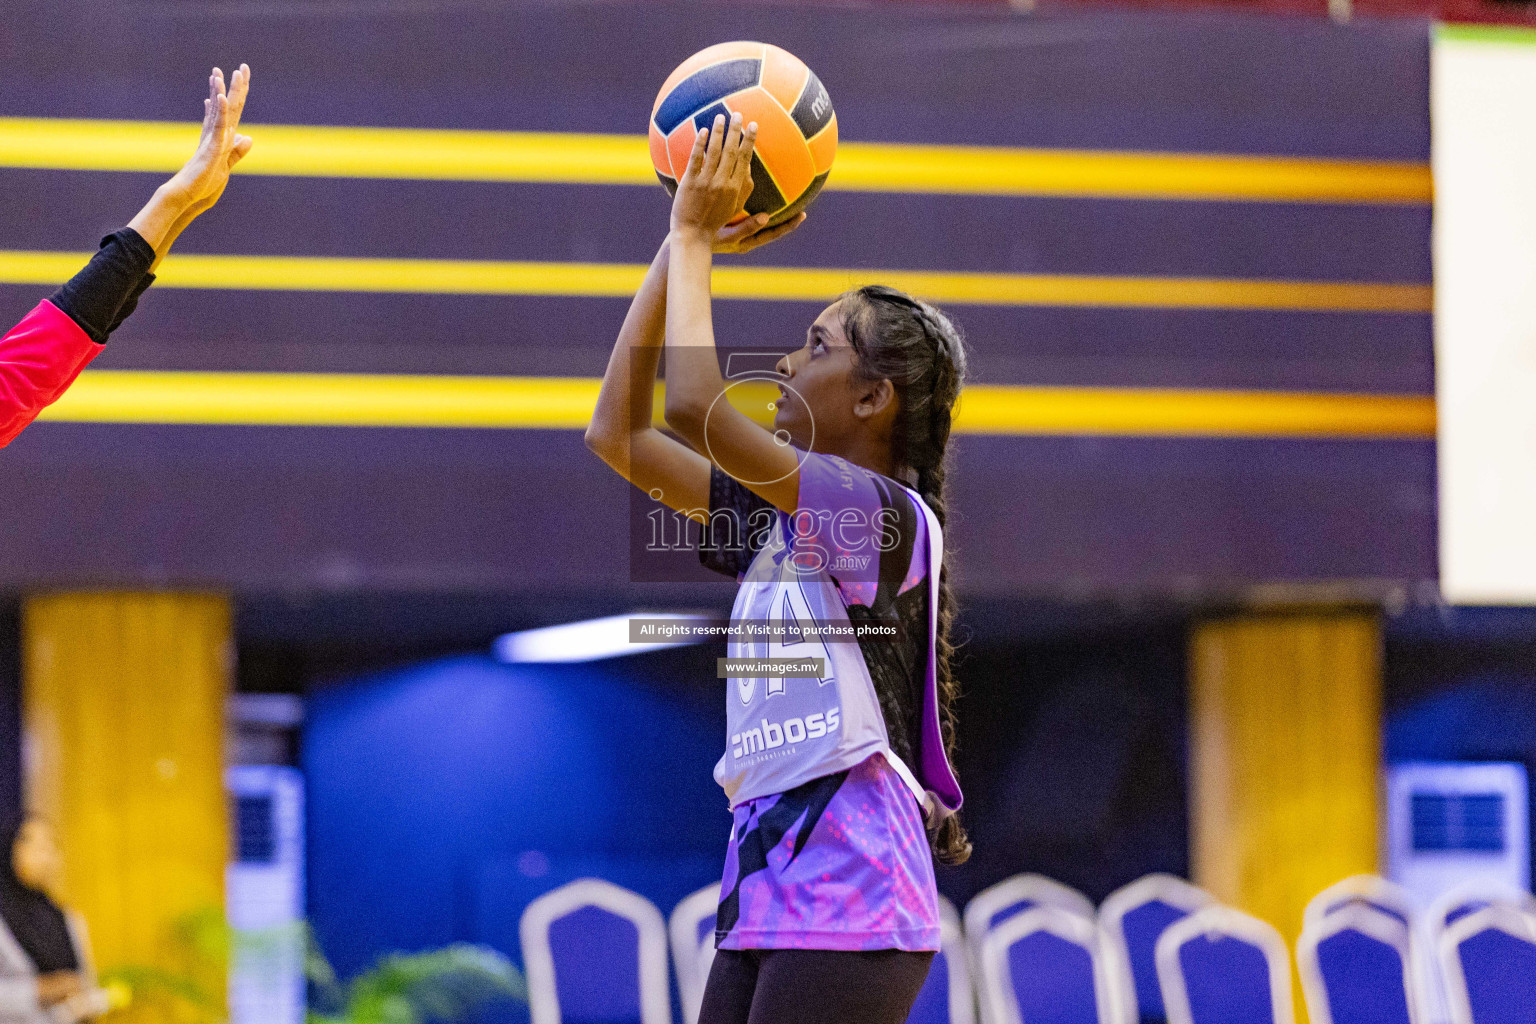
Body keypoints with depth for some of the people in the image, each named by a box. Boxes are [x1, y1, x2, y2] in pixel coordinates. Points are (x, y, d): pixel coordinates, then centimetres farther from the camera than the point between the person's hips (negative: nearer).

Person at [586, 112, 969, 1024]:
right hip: (763, 895, 9)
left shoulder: (889, 517, -8)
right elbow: (620, 435, 18)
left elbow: (698, 410, -19)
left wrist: (694, 238, -7)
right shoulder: (781, 519, 17)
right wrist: (679, 249, 14)